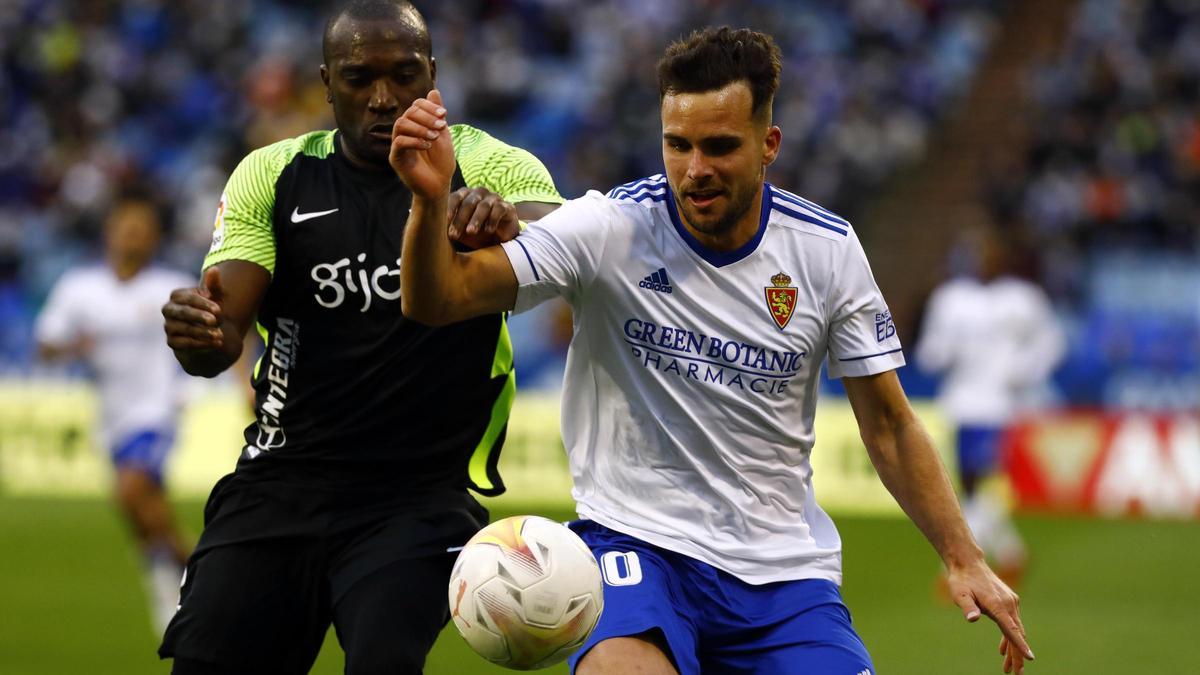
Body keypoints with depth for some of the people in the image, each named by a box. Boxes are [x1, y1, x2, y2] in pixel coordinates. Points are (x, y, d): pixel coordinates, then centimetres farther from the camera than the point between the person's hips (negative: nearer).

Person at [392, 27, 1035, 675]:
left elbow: (888, 425, 8)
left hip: (784, 568, 4)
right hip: (637, 542, -4)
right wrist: (431, 201, -37)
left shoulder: (828, 249, 0)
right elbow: (436, 298, -17)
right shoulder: (611, 228, -9)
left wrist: (965, 561, 2)